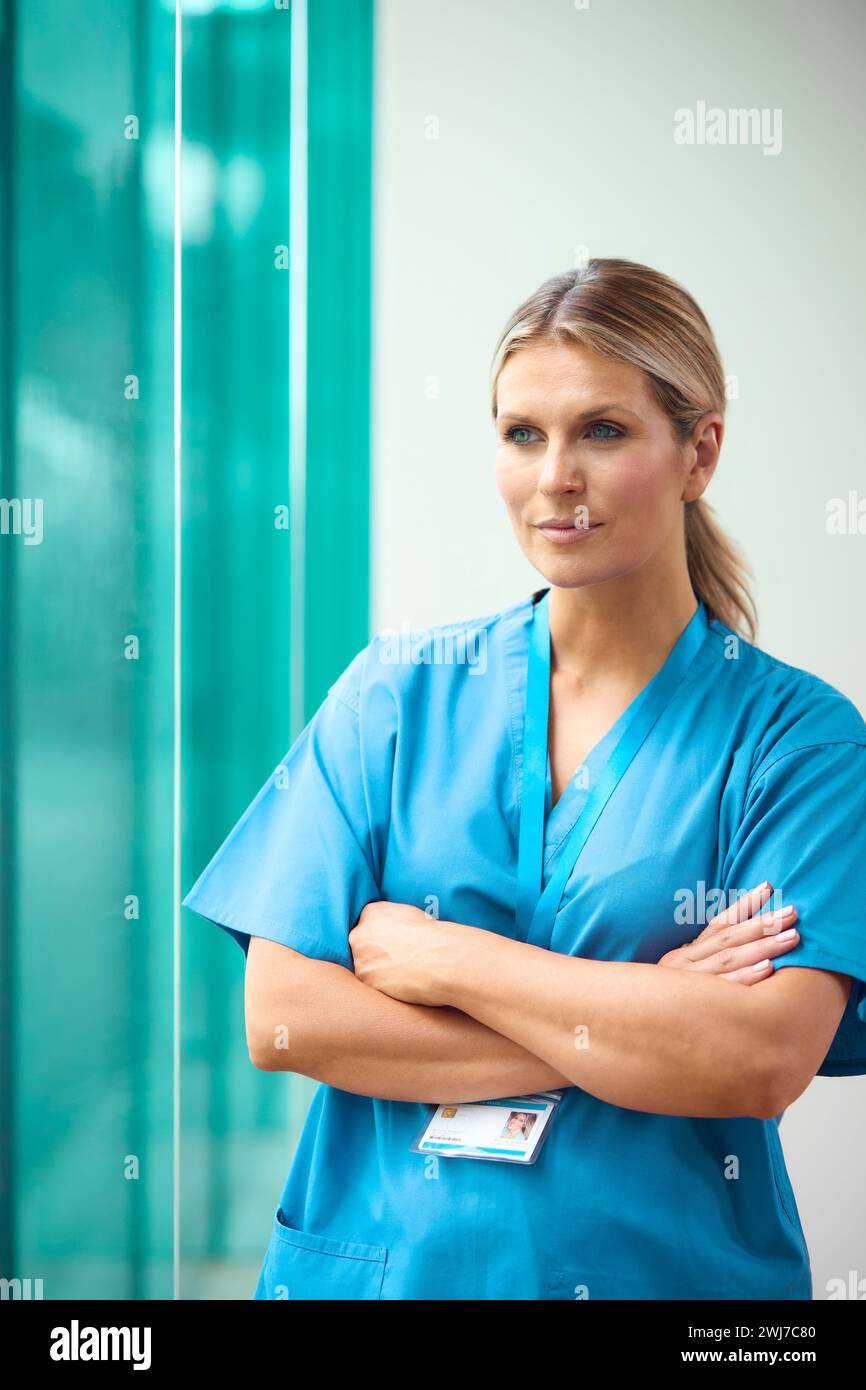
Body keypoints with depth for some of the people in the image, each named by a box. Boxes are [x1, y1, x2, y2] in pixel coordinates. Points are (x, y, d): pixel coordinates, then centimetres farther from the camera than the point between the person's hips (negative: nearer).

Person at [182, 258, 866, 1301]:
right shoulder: (398, 692, -1)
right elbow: (278, 1018, -9)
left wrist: (439, 958, -15)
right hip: (380, 1257, 1)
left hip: (669, 1266, -1)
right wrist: (635, 1021, -16)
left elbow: (765, 1061, -19)